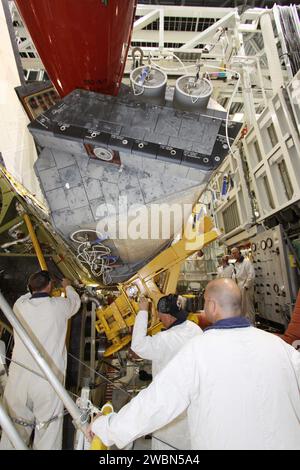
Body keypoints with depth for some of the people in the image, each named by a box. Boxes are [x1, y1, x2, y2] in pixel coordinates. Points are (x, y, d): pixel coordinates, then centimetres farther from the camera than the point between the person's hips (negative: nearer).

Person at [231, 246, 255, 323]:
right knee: (241, 308, 14)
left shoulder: (246, 262, -9)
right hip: (238, 289, 7)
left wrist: (246, 286, -16)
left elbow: (251, 275, -16)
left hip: (245, 289, -7)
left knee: (248, 308, 0)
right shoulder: (236, 264, 14)